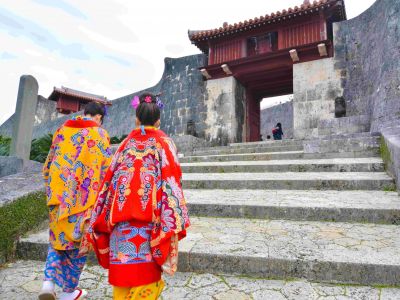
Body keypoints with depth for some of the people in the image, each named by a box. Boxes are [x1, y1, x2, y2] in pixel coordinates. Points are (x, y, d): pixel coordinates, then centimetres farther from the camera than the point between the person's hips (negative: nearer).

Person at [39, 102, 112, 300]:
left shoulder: (62, 130, 9)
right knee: (78, 240, 10)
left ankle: (48, 281, 5)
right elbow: (106, 168, -7)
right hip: (84, 196, -4)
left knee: (58, 236, 21)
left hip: (59, 193, 4)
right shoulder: (100, 134, -4)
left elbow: (49, 163, 13)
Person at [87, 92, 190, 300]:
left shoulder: (127, 142, 9)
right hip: (150, 215, -3)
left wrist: (106, 217, 15)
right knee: (145, 268, 6)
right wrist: (175, 220, -3)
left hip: (120, 215, 3)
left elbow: (110, 177, 8)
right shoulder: (164, 142, 1)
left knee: (123, 266, 12)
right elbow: (172, 179, -6)